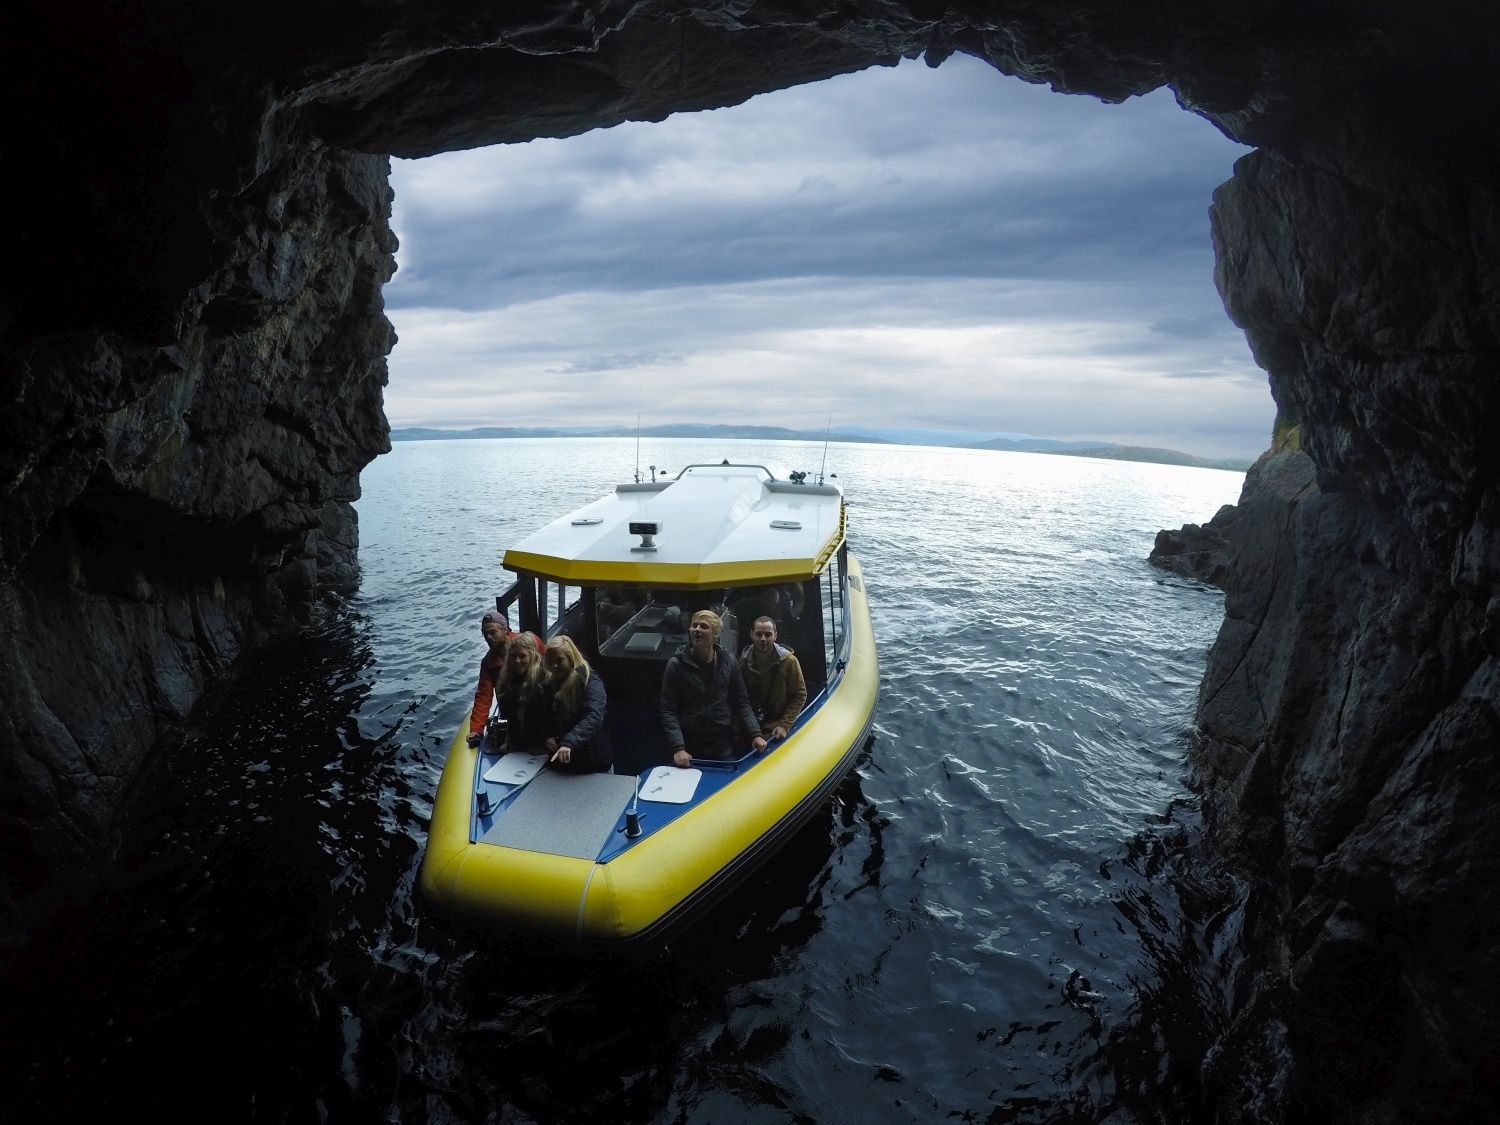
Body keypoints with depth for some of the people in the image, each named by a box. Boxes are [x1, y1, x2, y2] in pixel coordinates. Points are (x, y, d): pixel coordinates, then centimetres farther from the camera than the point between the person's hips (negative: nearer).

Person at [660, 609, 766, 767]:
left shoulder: (729, 663, 1)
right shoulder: (676, 665, -7)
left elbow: (741, 702, 7)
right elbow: (669, 711, -9)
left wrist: (755, 734, -4)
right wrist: (677, 747, -18)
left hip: (724, 746, 2)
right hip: (689, 746, -2)